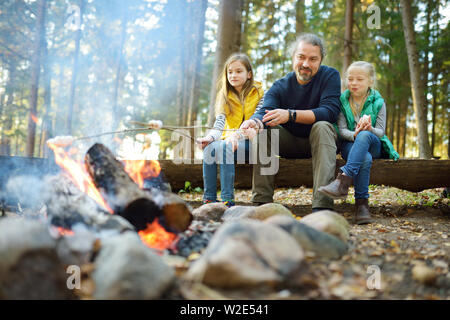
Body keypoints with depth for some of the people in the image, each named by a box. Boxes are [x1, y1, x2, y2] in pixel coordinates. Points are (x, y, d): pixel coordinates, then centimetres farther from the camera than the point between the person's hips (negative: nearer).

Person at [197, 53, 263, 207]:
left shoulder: (259, 94, 0)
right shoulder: (224, 96, 13)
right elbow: (219, 122, 1)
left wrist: (237, 135, -27)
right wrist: (210, 137, -20)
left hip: (250, 142, -4)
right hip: (229, 140, 4)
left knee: (224, 147, -33)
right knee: (209, 148, -27)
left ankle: (227, 200, -33)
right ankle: (209, 199, -24)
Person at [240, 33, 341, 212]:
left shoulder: (330, 76, -10)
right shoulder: (280, 86, -4)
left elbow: (330, 111, -25)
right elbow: (264, 111, -22)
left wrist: (291, 115, -37)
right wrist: (255, 122, -49)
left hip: (318, 142, -2)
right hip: (290, 143, 2)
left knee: (322, 126, -33)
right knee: (264, 128, -23)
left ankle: (322, 205, -44)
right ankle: (261, 202, -27)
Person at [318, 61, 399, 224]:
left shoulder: (378, 102, 3)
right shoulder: (342, 101, 5)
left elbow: (381, 131, -2)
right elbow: (341, 130, -2)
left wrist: (370, 129, -27)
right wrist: (354, 134, -25)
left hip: (374, 145, 0)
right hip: (350, 144, 1)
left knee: (365, 135, -39)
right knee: (365, 159, -37)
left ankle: (343, 180, -51)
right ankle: (362, 203, -36)